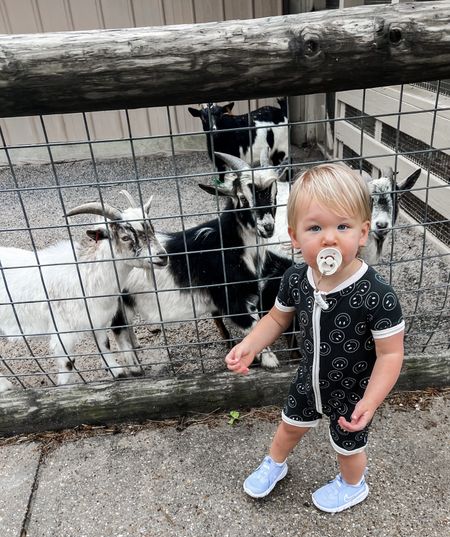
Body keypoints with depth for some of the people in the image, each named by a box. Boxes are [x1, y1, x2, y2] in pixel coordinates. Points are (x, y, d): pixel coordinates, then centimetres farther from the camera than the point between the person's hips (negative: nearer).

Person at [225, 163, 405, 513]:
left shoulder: (377, 296, -36)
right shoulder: (295, 280, -22)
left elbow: (390, 353, -25)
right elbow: (278, 319, -4)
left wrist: (370, 401, -32)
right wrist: (249, 347, -17)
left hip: (352, 392, -4)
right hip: (309, 379, 4)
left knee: (348, 445, 24)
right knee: (291, 424, 29)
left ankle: (353, 486, 59)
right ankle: (275, 464, 62)